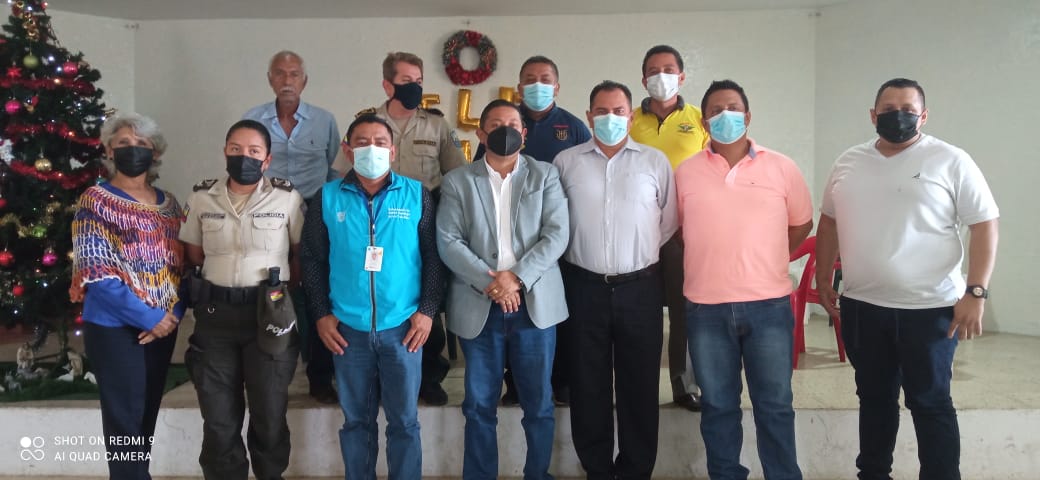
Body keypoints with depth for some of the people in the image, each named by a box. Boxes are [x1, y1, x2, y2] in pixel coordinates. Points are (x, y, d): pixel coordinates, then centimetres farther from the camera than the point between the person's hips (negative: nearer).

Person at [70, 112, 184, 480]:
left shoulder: (168, 204, 9)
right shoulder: (95, 202, -7)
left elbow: (182, 266, 9)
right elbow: (98, 275, -15)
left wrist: (174, 314, -8)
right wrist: (150, 317, -17)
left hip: (164, 326, 5)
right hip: (115, 328, -5)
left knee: (148, 416, 15)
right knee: (126, 421, 1)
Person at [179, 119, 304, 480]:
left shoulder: (288, 198, -3)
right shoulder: (202, 198, 5)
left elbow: (302, 255, 1)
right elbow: (194, 256, 13)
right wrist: (223, 278, 6)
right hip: (215, 314, 2)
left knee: (269, 415, 10)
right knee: (218, 419, 11)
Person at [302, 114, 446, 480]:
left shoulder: (416, 194, 2)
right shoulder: (328, 198, 4)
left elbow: (434, 256, 3)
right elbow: (313, 259, 7)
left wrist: (427, 311, -4)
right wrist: (321, 314, 0)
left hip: (403, 327, -1)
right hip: (348, 329, 1)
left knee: (404, 420, 7)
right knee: (356, 419, 11)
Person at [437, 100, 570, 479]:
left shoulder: (545, 175, 7)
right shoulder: (457, 181, 6)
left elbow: (556, 234, -3)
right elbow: (448, 242, -3)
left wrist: (516, 277, -14)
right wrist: (489, 282, -15)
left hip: (535, 302, 0)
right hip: (478, 306, 0)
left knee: (539, 404, 8)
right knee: (479, 406, 7)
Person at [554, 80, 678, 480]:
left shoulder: (655, 161, 4)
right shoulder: (566, 161, 4)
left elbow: (669, 221, 7)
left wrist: (641, 253, 7)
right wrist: (580, 253, 6)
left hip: (640, 286, 0)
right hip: (584, 286, 1)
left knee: (639, 384, 6)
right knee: (588, 384, 8)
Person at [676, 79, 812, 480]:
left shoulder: (781, 167, 3)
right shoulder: (685, 172, 3)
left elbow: (802, 223, 13)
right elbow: (675, 230, 13)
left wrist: (765, 263, 9)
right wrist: (709, 262, 7)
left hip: (769, 305, 0)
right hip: (705, 308, 1)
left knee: (774, 405, 9)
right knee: (717, 405, 12)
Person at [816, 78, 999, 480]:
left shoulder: (951, 161, -6)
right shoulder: (848, 163, 8)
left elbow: (985, 225, -8)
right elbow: (829, 222, 15)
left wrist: (976, 292, -15)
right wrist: (823, 278, 12)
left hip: (929, 308, -4)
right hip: (861, 306, 5)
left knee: (930, 403, 5)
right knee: (873, 397, 17)